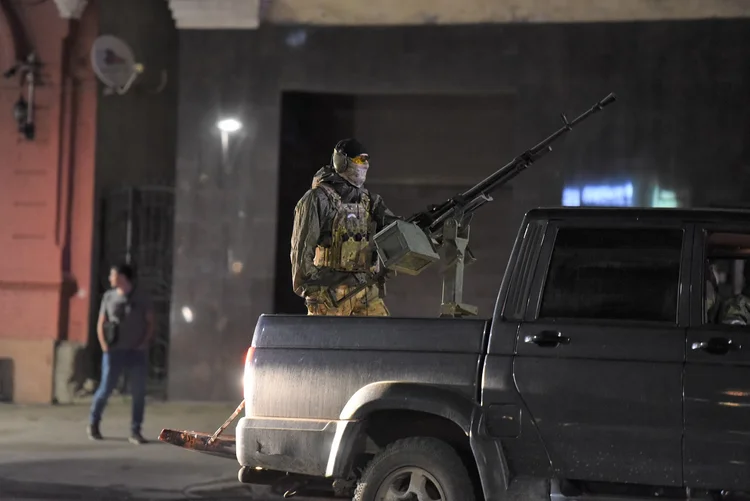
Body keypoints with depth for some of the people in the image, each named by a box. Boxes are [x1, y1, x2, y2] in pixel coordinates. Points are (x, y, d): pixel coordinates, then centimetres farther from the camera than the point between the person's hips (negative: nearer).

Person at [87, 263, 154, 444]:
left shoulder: (141, 297, 1)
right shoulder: (109, 296, 5)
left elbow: (150, 322, 4)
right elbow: (100, 324, 8)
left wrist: (144, 344, -7)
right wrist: (104, 347, -3)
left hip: (137, 352, 0)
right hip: (114, 352, 0)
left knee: (138, 393, -2)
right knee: (105, 389, 0)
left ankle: (135, 432, 4)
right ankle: (93, 424, 20)